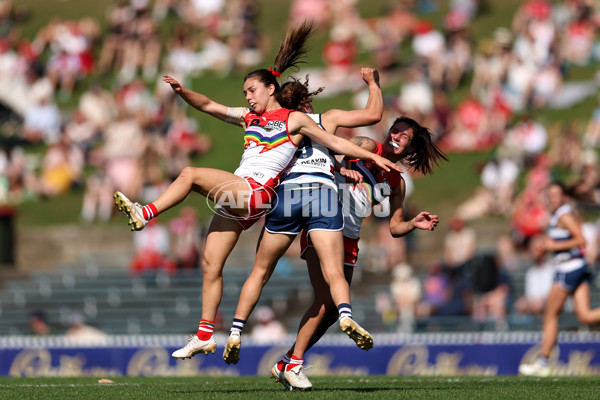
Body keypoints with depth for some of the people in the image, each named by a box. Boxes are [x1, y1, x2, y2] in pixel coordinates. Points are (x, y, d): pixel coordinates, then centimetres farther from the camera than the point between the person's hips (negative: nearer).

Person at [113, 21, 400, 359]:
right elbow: (210, 107, 20)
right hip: (235, 195, 7)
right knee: (211, 265, 1)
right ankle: (205, 336, 5)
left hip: (257, 190, -7)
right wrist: (182, 91, 4)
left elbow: (336, 143, 7)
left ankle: (146, 214, -15)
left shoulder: (295, 120, 5)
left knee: (191, 175, -22)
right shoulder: (249, 117, 23)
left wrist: (373, 156, 2)